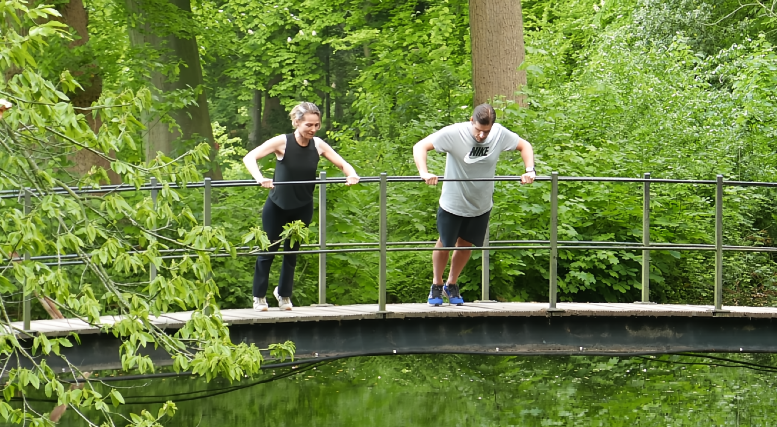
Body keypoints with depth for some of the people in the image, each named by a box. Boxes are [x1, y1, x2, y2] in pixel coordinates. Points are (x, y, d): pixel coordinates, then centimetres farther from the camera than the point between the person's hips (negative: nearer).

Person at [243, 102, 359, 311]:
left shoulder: (318, 145, -11)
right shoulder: (282, 142, -21)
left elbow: (342, 164, -4)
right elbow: (249, 158, -27)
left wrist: (351, 174, -27)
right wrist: (260, 178, -45)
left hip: (302, 208, 3)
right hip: (277, 206, -3)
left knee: (292, 251, 13)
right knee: (268, 251, 5)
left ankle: (284, 293, 32)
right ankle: (259, 296, 20)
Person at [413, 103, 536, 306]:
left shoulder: (500, 134, -15)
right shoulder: (453, 133, -26)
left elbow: (524, 146, 1)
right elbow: (420, 147, -26)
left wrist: (529, 171, -14)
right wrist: (424, 173, -42)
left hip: (481, 204, 3)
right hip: (452, 203, -3)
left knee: (466, 244, 17)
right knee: (444, 244, 11)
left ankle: (451, 284, 39)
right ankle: (436, 285, 34)